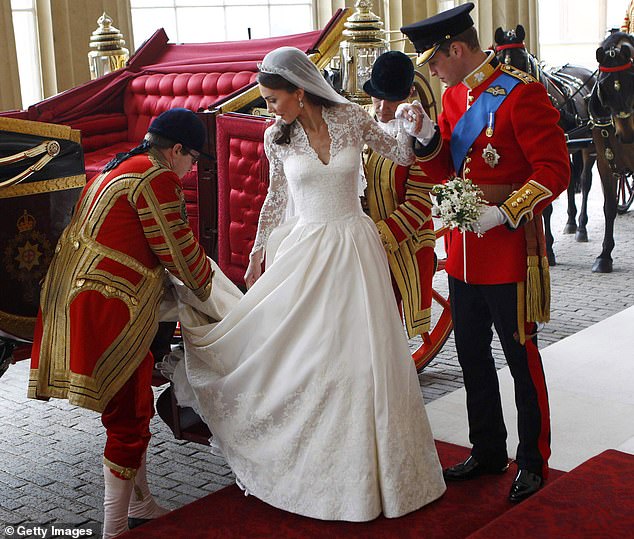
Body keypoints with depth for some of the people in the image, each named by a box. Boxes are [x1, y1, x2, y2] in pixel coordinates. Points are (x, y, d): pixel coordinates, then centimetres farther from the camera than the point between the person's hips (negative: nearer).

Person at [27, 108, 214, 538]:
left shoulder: (120, 168, 18)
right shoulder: (156, 178, -13)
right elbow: (178, 248, -9)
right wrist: (204, 285, 10)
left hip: (82, 295, 11)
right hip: (110, 308, -11)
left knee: (136, 407, 20)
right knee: (129, 418, -1)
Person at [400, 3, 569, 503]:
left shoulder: (521, 93, -14)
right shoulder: (454, 95, 9)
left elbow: (555, 169, -17)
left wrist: (504, 214, -23)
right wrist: (425, 135, -6)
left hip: (509, 248, -8)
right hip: (463, 251, 8)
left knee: (522, 358, 5)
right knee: (472, 357, 16)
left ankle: (533, 461, 21)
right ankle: (488, 451, 32)